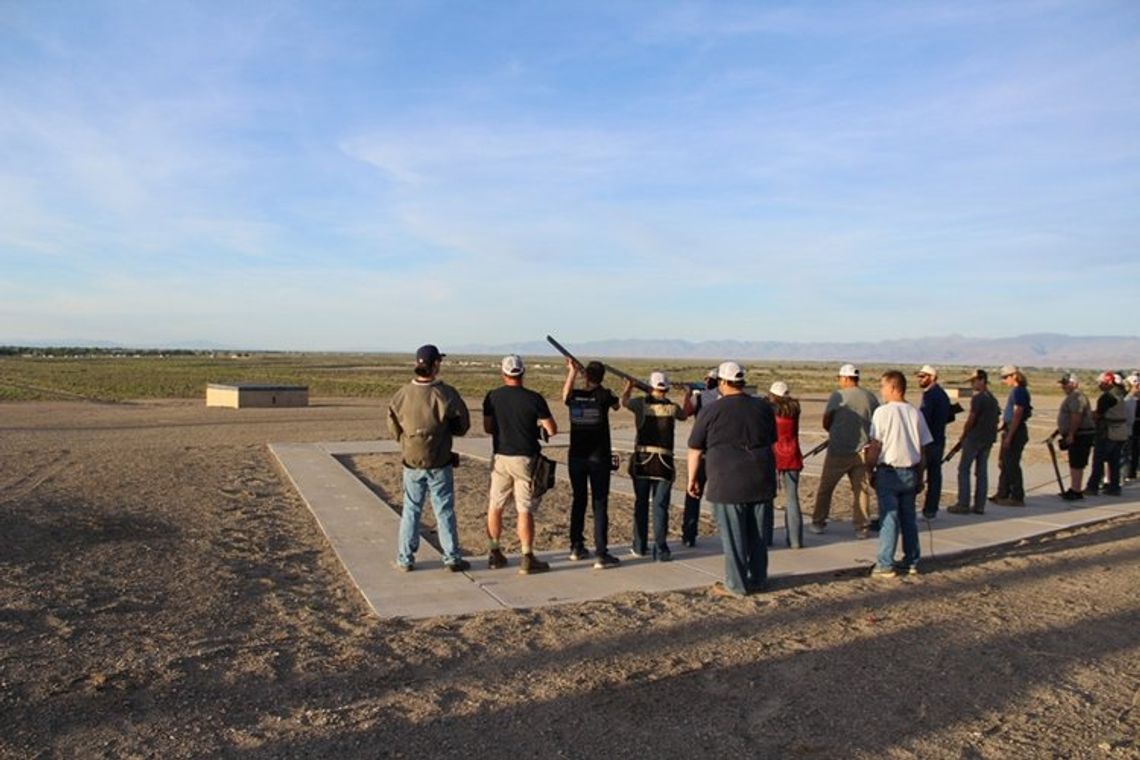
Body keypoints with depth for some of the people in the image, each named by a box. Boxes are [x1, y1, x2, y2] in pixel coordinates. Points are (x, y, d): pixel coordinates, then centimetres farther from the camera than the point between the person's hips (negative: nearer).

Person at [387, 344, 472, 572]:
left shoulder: (402, 394, -8)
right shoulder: (445, 394, -15)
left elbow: (394, 430, 2)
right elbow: (463, 426, -5)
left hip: (412, 462, 2)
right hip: (440, 464, -2)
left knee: (411, 511, 13)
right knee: (444, 511, 8)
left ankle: (405, 559, 18)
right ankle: (452, 558, 15)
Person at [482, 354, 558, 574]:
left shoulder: (492, 397, -2)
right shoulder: (534, 399, -11)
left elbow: (488, 428, 6)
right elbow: (552, 430, -9)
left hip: (500, 457, 3)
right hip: (525, 459, -3)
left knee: (495, 507, 14)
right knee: (525, 510, 1)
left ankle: (495, 554, 22)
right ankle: (527, 559, 5)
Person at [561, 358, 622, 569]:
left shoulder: (574, 396, -3)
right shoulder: (604, 396, -11)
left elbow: (565, 393, 23)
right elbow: (617, 404, 13)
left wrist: (572, 371, 34)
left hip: (576, 457, 4)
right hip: (599, 458, -3)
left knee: (578, 501, 17)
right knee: (599, 505, -1)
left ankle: (576, 547, 27)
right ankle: (601, 555, -2)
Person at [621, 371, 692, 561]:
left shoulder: (641, 403, -2)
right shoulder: (672, 407, -1)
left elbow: (623, 400, 18)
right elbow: (684, 414, 21)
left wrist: (629, 385, 37)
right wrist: (688, 397, 39)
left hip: (641, 460, 1)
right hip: (663, 462, -1)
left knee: (641, 503, 12)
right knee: (660, 506, 2)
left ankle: (640, 547, 19)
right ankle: (660, 550, 2)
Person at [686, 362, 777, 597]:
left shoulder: (712, 411, -7)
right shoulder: (764, 408, 7)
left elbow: (695, 449, -2)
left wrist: (692, 479, 10)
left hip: (728, 484, -5)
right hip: (761, 481, 5)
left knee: (733, 536, 3)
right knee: (757, 534, 14)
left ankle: (736, 585, 10)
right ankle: (757, 580, 24)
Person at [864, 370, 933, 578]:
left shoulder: (883, 412, -11)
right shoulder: (915, 413, 5)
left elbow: (875, 445, -12)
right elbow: (923, 448, 8)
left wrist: (869, 469, -2)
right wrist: (920, 477, 15)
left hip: (888, 472, -5)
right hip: (910, 473, 5)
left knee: (889, 518, -1)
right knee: (909, 518, 14)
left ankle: (885, 565, 2)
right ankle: (912, 562, 21)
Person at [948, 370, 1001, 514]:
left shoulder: (977, 398, -14)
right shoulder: (993, 399, 13)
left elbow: (971, 419, -16)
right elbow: (997, 418, 17)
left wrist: (963, 436, -4)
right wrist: (990, 434, 19)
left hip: (974, 438, -8)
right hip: (988, 439, 8)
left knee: (964, 470, -1)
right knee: (982, 471, 9)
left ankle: (963, 504, -3)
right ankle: (979, 506, 9)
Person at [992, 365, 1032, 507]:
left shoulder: (1019, 391, -17)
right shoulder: (1015, 391, 14)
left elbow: (1017, 415, -22)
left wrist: (1009, 436, -23)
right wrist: (1002, 426, 20)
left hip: (1015, 432, -10)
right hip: (1010, 430, 10)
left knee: (1012, 465, -4)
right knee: (1003, 463, 16)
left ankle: (1017, 498, 3)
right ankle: (1003, 494, 25)